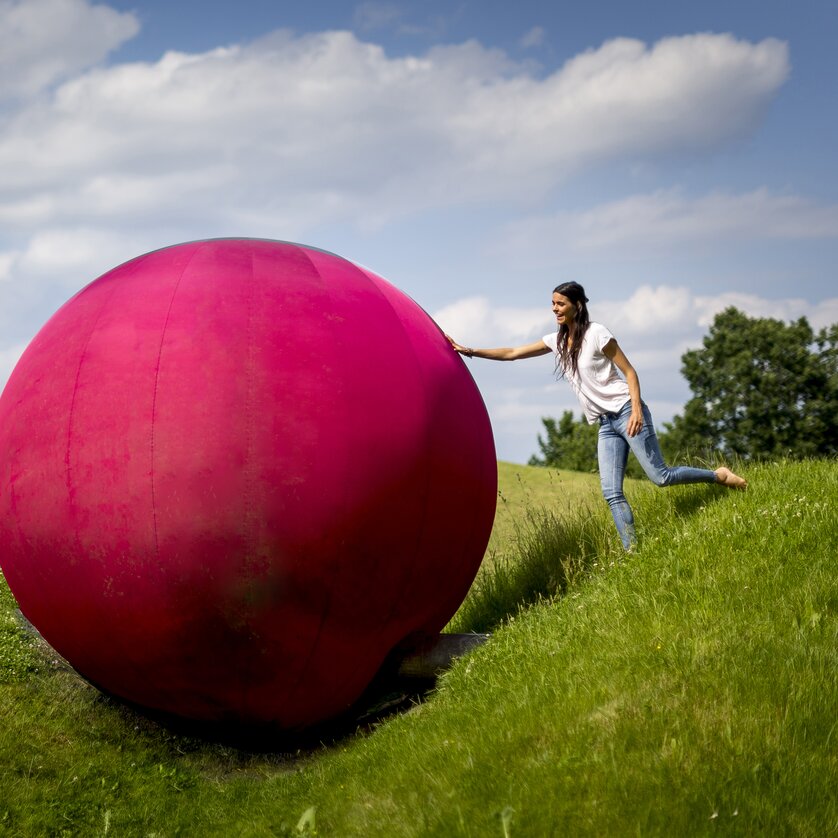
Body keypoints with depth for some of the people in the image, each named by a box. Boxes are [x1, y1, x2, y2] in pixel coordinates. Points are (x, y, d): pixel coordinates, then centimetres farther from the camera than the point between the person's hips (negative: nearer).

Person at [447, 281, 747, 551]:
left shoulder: (596, 333, -8)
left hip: (626, 412, -6)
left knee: (660, 476, -10)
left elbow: (629, 371, -8)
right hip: (606, 424, 6)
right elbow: (511, 353, 12)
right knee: (611, 493, -5)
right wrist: (470, 352, 4)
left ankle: (719, 475, 10)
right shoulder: (557, 341, 10)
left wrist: (636, 410, -20)